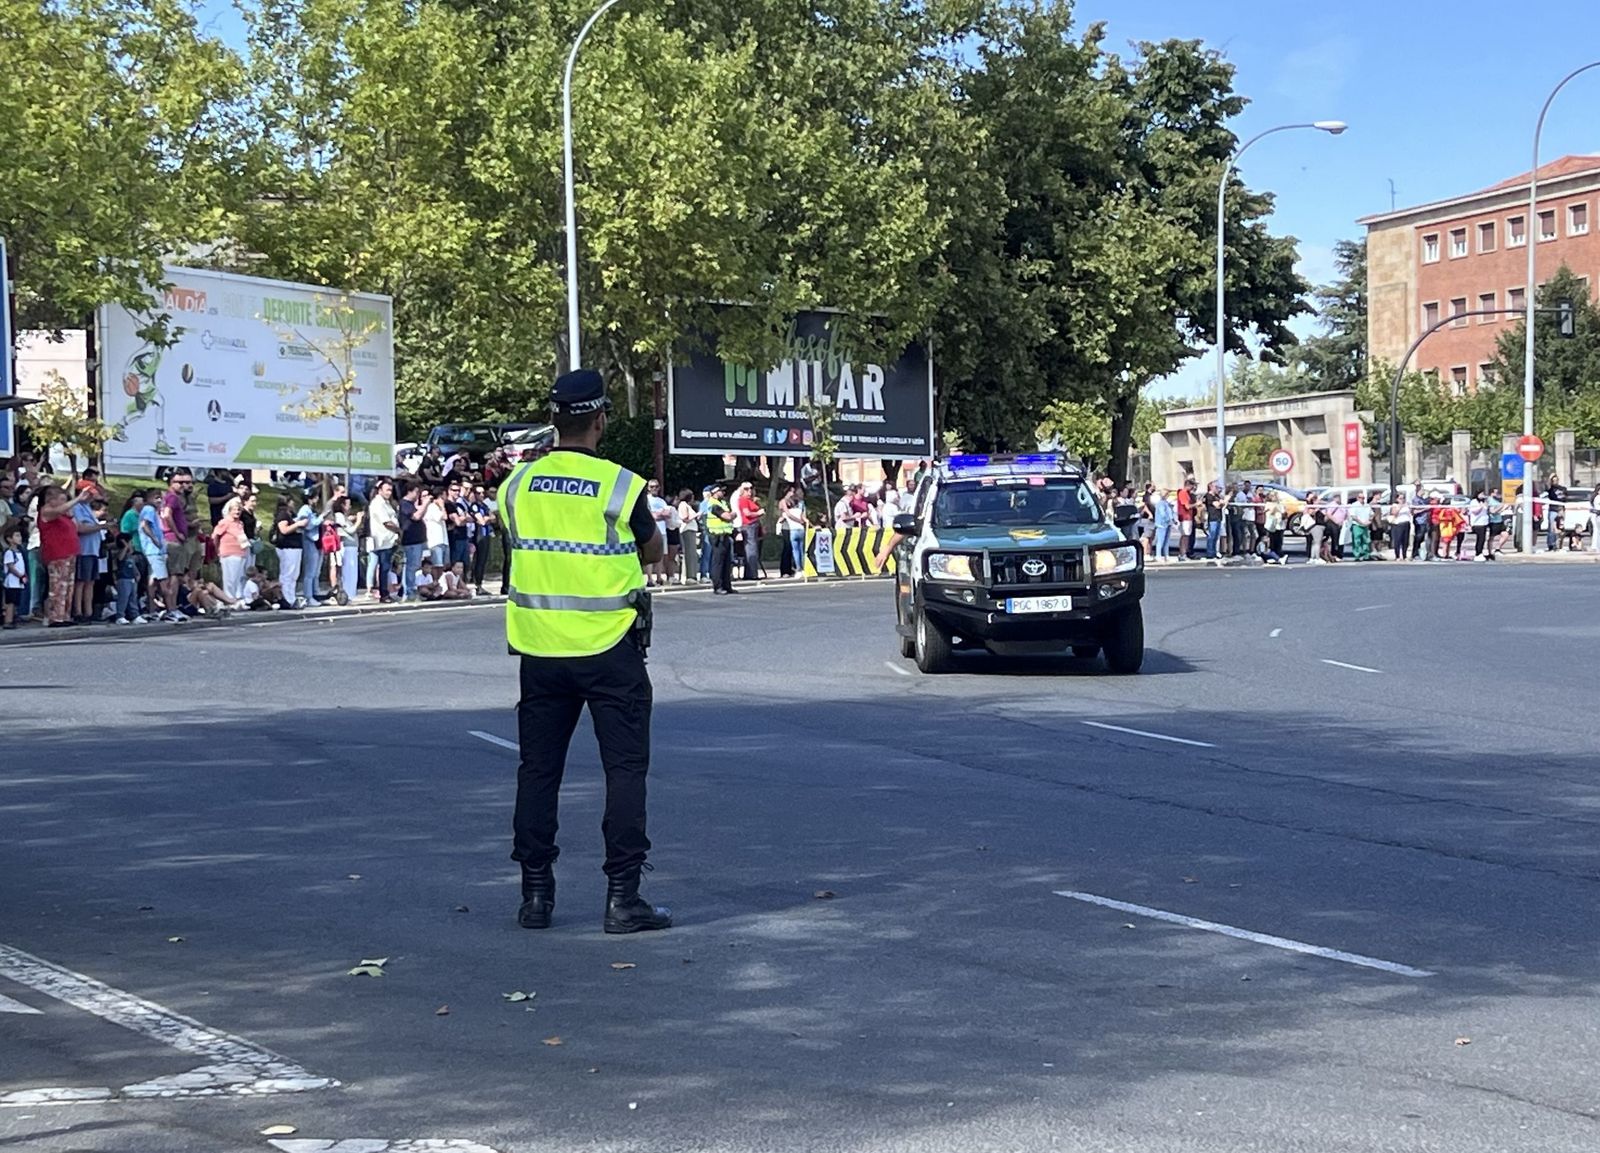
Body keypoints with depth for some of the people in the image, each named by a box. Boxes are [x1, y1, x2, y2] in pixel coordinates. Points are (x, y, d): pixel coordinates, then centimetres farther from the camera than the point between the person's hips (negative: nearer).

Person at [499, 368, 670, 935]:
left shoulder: (517, 485, 1)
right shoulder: (620, 487, -10)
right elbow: (654, 552, 4)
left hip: (539, 649, 4)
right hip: (609, 649, -4)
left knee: (538, 770, 11)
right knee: (625, 768, 3)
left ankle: (536, 894, 14)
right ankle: (622, 897, 0)